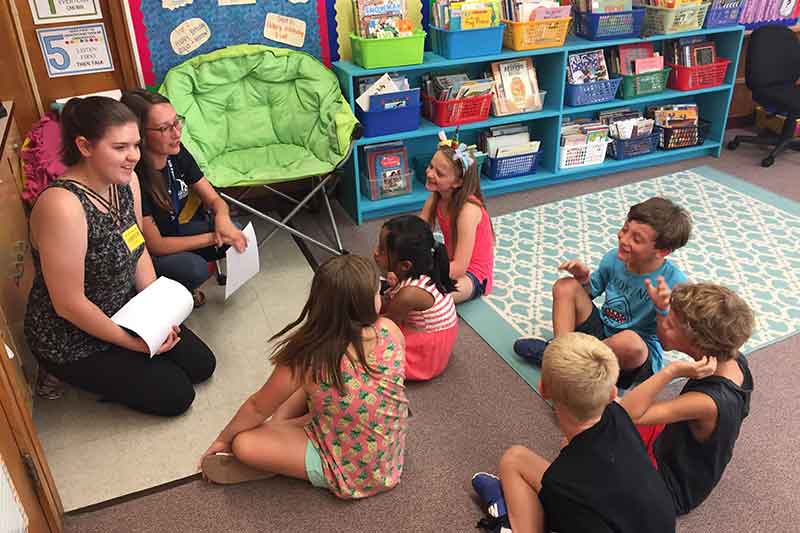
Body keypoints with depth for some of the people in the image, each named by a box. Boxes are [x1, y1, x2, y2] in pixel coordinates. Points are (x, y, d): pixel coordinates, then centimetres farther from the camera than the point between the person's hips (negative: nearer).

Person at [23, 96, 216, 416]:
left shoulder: (126, 181, -9)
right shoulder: (62, 206, -33)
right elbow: (69, 305, -28)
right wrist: (134, 342, -17)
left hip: (125, 312, 8)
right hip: (73, 342, -7)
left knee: (201, 365, 10)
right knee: (175, 395, -2)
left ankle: (117, 366, 23)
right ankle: (79, 376, 14)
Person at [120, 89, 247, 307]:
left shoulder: (177, 153, -13)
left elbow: (214, 199, -4)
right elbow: (155, 245, -25)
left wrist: (222, 219, -29)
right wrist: (214, 238, -25)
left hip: (175, 229, 7)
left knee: (237, 236, -11)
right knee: (194, 269, -31)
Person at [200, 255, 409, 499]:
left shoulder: (306, 360, -29)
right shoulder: (390, 331, -19)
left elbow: (257, 408, -10)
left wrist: (223, 440, 10)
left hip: (350, 472, -5)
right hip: (390, 453, 5)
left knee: (244, 444, -5)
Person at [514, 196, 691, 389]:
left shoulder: (674, 283, -22)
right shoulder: (614, 258, -7)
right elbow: (590, 293, 10)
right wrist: (583, 279, -12)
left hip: (641, 359, -5)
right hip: (602, 330, 5)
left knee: (629, 340, -40)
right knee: (566, 286, -8)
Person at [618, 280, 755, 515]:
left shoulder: (708, 402, -41)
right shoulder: (735, 361, -19)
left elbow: (627, 413, -43)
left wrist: (672, 372, -51)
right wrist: (667, 308, -12)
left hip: (671, 488, -7)